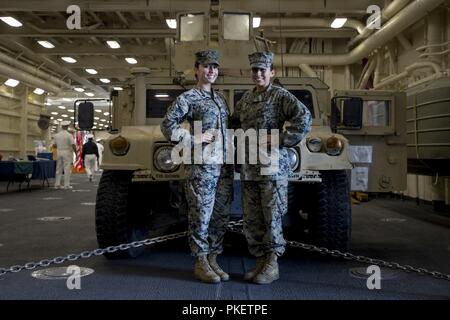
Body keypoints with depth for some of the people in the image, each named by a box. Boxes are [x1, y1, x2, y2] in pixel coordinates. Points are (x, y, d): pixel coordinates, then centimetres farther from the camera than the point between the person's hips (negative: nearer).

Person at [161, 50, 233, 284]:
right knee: (201, 216, -2)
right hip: (202, 165, -7)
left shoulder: (220, 98, 19)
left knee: (221, 216, 10)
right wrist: (193, 139, -12)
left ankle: (212, 260, 22)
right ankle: (200, 263, 11)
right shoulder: (187, 98, -2)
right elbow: (167, 126, -7)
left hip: (224, 166, 7)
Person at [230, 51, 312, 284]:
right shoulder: (246, 98, 15)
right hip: (249, 167, 7)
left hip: (272, 166, -6)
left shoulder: (280, 95, -4)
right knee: (251, 219, 9)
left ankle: (272, 265, 10)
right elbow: (234, 121, 30)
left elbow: (304, 117, -17)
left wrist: (280, 140, -16)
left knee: (271, 217, -1)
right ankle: (261, 261, 21)